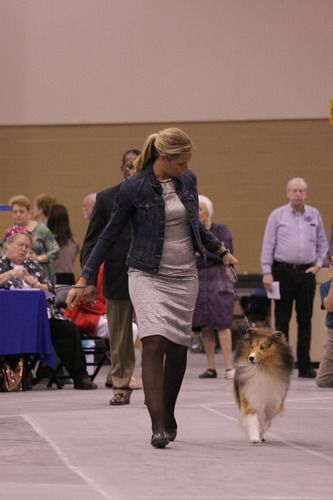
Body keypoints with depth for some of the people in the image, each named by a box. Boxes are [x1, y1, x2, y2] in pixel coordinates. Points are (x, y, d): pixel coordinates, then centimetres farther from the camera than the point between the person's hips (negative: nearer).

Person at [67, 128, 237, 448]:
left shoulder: (187, 181, 4)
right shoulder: (133, 187, -11)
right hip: (148, 275, -5)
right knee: (154, 343, -17)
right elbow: (110, 234, -5)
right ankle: (158, 426, -21)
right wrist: (84, 279, -7)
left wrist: (221, 251, 26)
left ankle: (168, 415, 25)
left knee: (178, 348, 6)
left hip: (184, 276, 5)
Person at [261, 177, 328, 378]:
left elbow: (322, 243, 17)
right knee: (282, 319, -1)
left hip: (306, 272, 2)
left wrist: (318, 264, 4)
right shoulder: (277, 216, 2)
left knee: (305, 319, 3)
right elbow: (268, 245, 0)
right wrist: (267, 272, -7)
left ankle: (305, 365, 7)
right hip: (283, 271, -2)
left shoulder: (314, 215, 9)